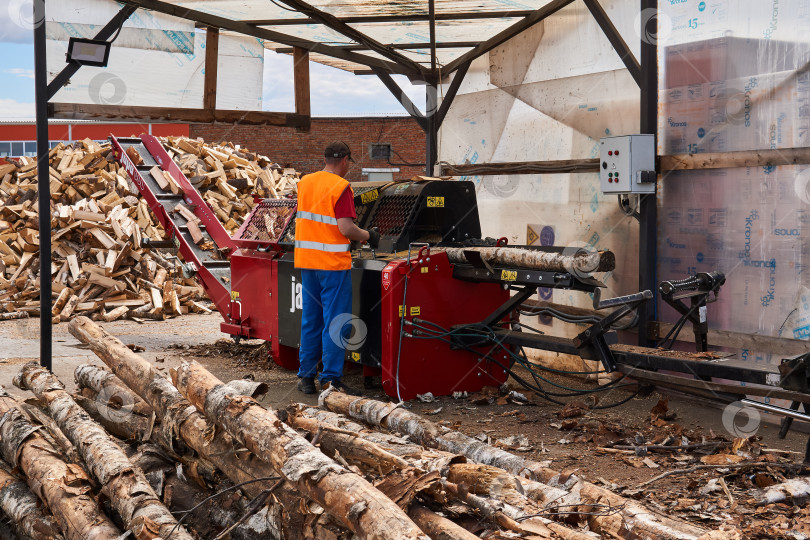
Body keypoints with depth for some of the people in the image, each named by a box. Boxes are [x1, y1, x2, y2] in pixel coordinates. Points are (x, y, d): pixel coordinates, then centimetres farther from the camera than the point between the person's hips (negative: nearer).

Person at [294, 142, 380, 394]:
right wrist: (368, 236, -2)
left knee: (310, 319, 14)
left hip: (306, 260, 7)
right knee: (335, 322, -1)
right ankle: (331, 379, 0)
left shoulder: (305, 182, 10)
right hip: (333, 262, -7)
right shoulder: (341, 187, -12)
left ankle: (306, 376, 19)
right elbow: (345, 228, -19)